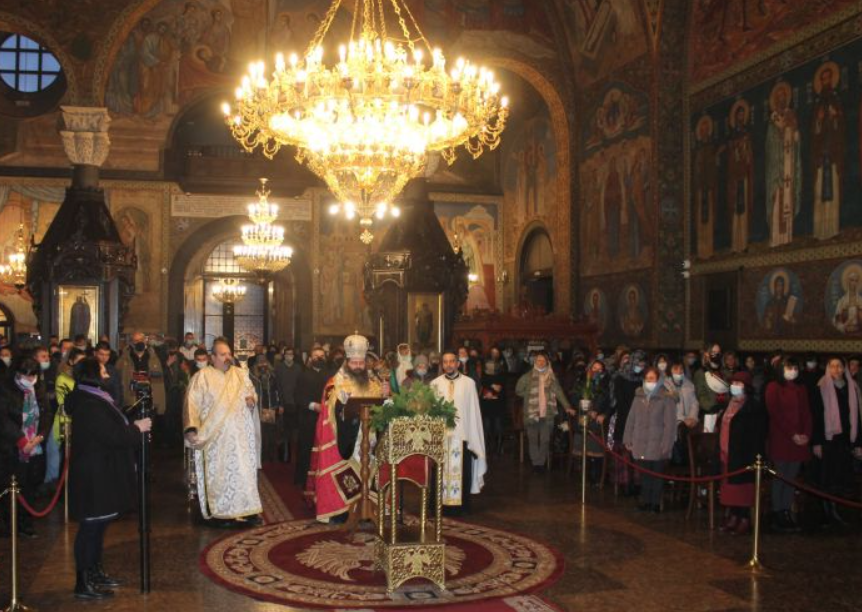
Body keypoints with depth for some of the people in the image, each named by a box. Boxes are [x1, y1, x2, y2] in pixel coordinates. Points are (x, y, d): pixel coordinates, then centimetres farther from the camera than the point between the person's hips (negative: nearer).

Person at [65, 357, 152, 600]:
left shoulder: (94, 398, 10)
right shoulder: (89, 405, -22)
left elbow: (110, 429, 16)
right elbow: (112, 436, -24)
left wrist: (132, 426, 4)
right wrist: (137, 428, -11)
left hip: (100, 472, 10)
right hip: (94, 474, -10)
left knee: (97, 524, 18)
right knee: (91, 526, -2)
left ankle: (94, 573, 30)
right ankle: (83, 584, 6)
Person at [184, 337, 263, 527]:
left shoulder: (241, 374, 12)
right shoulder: (202, 377, -2)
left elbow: (251, 392, 20)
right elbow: (193, 403, -8)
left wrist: (251, 399, -5)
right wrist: (191, 428, -19)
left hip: (241, 435, 4)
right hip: (216, 436, -4)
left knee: (244, 470, 4)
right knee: (220, 472, -2)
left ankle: (248, 510, 9)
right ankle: (221, 512, 6)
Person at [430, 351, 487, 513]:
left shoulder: (469, 383, 5)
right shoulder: (435, 383, 8)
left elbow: (473, 411, 4)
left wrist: (474, 437, -1)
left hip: (462, 434, -1)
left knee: (462, 470, 0)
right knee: (441, 471, 2)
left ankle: (461, 505, 9)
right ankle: (440, 504, 10)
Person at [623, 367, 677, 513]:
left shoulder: (666, 398, -6)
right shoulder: (639, 396, 9)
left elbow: (670, 424, -9)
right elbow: (631, 419, 12)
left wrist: (666, 445, -14)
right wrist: (628, 439, 9)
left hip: (657, 445, -4)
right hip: (641, 444, 4)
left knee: (657, 475, 5)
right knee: (644, 474, 8)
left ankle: (656, 503, 15)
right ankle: (645, 501, 18)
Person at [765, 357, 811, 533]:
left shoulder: (801, 389, 16)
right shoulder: (774, 387, 0)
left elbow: (806, 414, 12)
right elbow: (775, 413, -8)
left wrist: (806, 435, -4)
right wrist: (792, 435, -12)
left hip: (799, 441, 5)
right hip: (780, 440, -5)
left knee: (792, 478, 4)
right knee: (780, 477, -3)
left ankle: (787, 514, 8)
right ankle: (777, 516, 1)